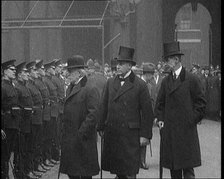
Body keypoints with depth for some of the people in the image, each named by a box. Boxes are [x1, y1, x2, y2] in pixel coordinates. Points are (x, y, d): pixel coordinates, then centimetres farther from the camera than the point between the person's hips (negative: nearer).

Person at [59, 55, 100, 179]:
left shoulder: (90, 89, -13)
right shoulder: (70, 88, 15)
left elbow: (93, 114, -18)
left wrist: (81, 133, -20)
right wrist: (64, 131, 11)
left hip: (83, 139, -8)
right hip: (69, 138, 8)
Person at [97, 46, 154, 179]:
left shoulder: (140, 85, -4)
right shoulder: (110, 82, 11)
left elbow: (147, 112, -4)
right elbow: (104, 107, 16)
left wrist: (145, 135, -8)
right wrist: (101, 127, 9)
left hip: (130, 134, -4)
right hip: (111, 133, 4)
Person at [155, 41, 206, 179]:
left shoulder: (192, 79, -3)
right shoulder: (166, 81, 12)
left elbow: (201, 102, -1)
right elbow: (160, 103, 20)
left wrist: (193, 119, -6)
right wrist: (160, 118, 7)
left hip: (186, 129, -5)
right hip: (169, 130, 5)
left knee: (188, 167, -7)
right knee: (173, 167, 6)